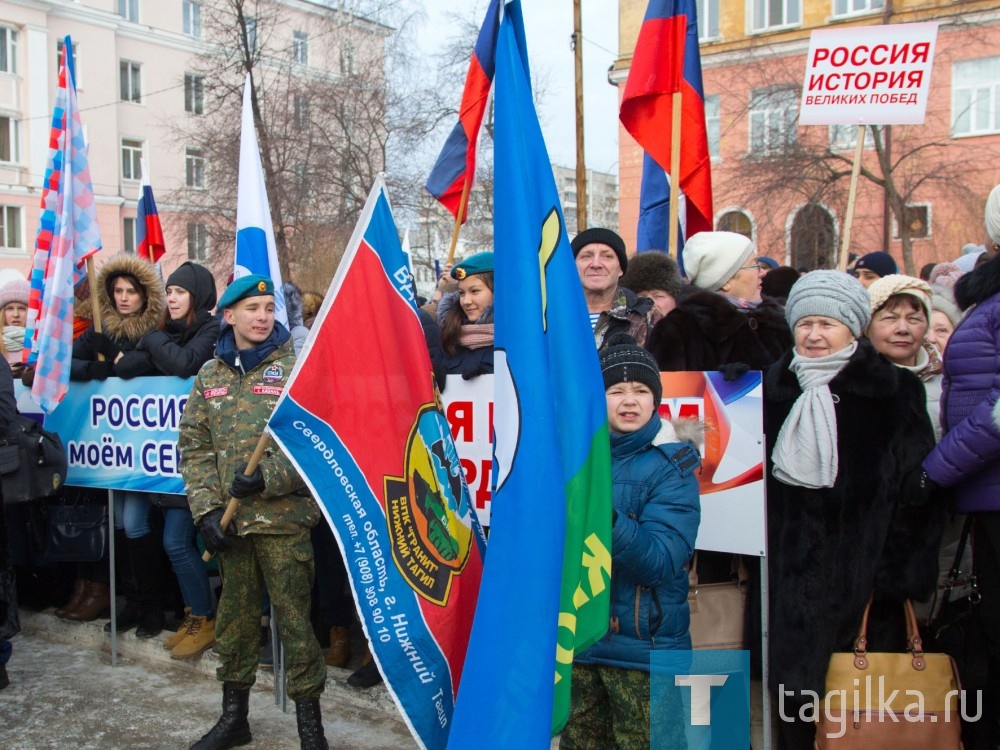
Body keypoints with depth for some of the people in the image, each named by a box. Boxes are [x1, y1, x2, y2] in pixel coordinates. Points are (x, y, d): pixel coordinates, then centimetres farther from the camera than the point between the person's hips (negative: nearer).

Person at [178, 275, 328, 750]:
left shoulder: (295, 368, -2)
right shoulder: (210, 375, 9)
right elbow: (194, 447, 7)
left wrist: (268, 477, -18)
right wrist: (206, 509, -3)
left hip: (284, 519, -4)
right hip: (230, 520, 4)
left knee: (294, 619, 0)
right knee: (235, 616, 15)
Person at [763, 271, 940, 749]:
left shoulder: (895, 393, 0)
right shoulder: (773, 390, 9)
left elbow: (918, 494, -3)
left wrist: (901, 577, -8)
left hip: (862, 584, -2)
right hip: (788, 587, 3)